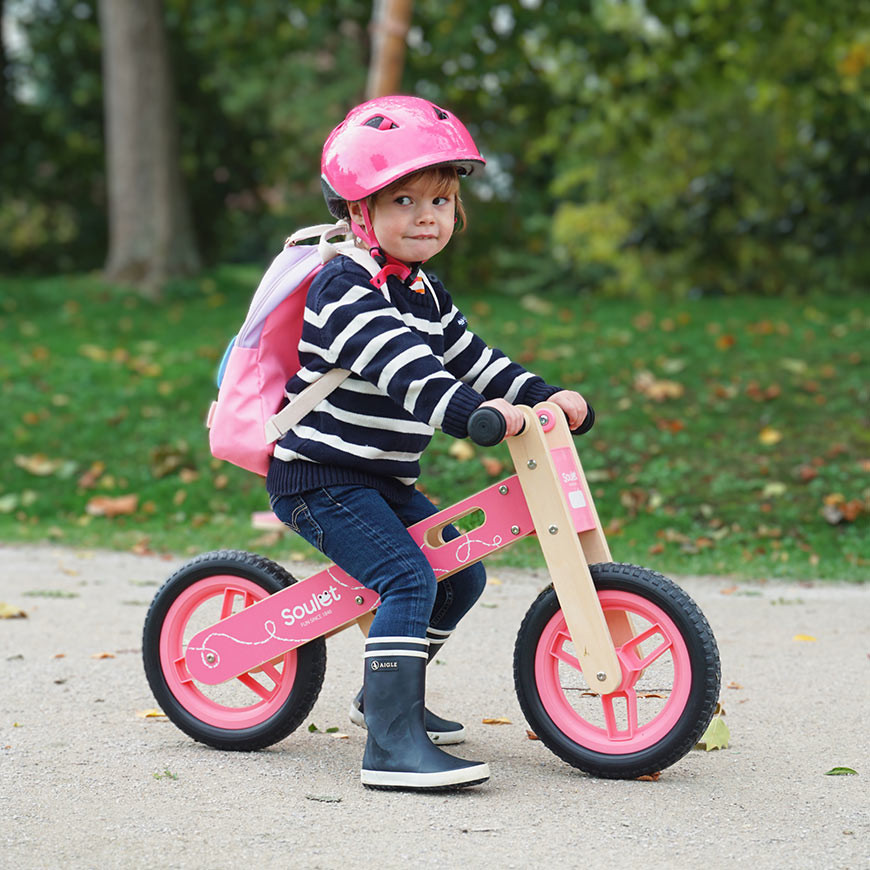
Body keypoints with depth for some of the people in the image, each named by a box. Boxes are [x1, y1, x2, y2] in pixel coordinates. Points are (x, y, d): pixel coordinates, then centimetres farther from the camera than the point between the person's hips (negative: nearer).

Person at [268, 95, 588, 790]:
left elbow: (471, 359, 18)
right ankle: (392, 743, -28)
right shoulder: (347, 288, -17)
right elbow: (399, 368, -32)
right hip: (321, 477, -9)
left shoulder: (425, 294, 14)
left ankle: (387, 693, 31)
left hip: (384, 481, 10)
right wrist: (471, 411, -45)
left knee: (462, 573, 13)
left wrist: (546, 396, 5)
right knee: (409, 579, -24)